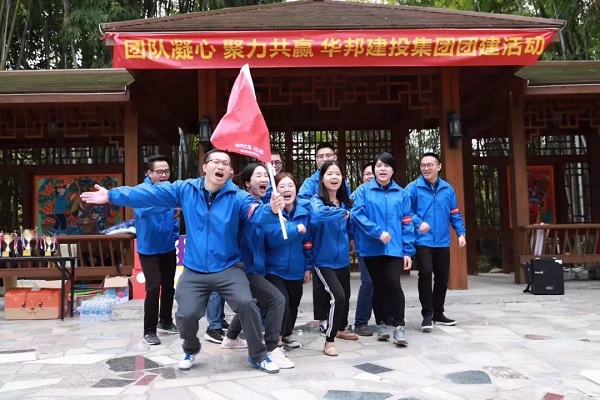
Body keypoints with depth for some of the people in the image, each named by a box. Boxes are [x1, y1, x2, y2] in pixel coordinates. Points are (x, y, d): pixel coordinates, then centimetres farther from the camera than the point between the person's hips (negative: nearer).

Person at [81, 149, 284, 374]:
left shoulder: (237, 197, -9)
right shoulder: (185, 190, -1)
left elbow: (256, 213, -25)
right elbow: (149, 194, 0)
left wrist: (272, 210, -49)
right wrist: (111, 196, -1)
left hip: (228, 268, -2)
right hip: (194, 271, 2)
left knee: (246, 304, -21)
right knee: (186, 314, -4)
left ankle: (258, 356, 3)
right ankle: (191, 351, 33)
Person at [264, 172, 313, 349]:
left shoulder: (304, 213, 1)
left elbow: (308, 243, 7)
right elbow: (271, 238, -27)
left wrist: (308, 267, 7)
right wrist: (295, 229, -29)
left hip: (296, 270, 5)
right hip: (274, 269, -5)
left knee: (293, 304, 18)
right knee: (281, 303, -18)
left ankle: (287, 334, 42)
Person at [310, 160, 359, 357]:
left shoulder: (345, 202, 3)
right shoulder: (316, 201, -16)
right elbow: (317, 215, -39)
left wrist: (349, 242, 3)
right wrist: (341, 213, -31)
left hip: (342, 259, 7)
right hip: (324, 260, -6)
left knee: (346, 295, 19)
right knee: (337, 296, -19)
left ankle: (341, 329, 46)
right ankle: (329, 341, -3)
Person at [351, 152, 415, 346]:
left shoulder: (401, 194, 6)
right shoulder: (363, 190, 0)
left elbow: (407, 224, 5)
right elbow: (357, 215, -12)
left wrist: (408, 251, 0)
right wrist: (378, 232, -20)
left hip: (395, 248, 1)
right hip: (371, 248, 0)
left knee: (394, 284, -10)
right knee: (379, 286, 11)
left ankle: (399, 327, -2)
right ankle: (381, 324, 25)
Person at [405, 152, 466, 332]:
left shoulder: (448, 189, 8)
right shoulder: (413, 188, -5)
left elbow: (455, 214, 12)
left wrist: (461, 233, 4)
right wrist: (418, 223, -23)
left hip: (442, 242, 5)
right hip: (423, 241, -4)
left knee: (442, 277, 11)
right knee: (425, 274, -15)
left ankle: (438, 313, 27)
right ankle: (427, 315, -2)